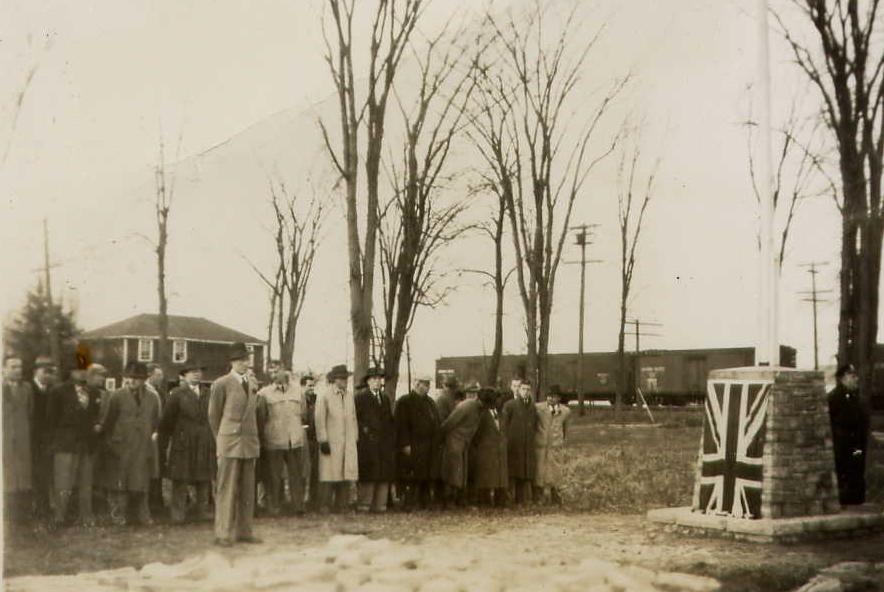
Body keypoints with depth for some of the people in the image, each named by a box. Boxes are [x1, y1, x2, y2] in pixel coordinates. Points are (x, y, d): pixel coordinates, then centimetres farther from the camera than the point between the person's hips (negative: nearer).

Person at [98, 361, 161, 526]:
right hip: (121, 446, -2)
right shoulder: (117, 396, 0)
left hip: (143, 447, 2)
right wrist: (110, 442, 0)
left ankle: (144, 515, 12)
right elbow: (108, 420, 2)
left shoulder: (152, 398, 9)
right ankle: (119, 514, 10)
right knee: (120, 483, 2)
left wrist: (154, 435, 5)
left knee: (141, 482, 6)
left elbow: (155, 422, 16)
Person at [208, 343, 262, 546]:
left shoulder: (250, 384, 15)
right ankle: (223, 534, 1)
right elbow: (214, 415, 1)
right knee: (227, 490, -4)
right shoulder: (221, 384, -4)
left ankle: (244, 531, 14)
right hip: (230, 444, -6)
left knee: (247, 490, 7)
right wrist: (220, 441, 4)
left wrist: (255, 440, 14)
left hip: (249, 444, 6)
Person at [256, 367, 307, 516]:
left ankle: (298, 506, 10)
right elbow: (260, 418, 4)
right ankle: (273, 508, 10)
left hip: (295, 441, 3)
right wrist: (262, 439, 3)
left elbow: (303, 413, 20)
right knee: (274, 476, 1)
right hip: (274, 441, -3)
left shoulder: (296, 391, 14)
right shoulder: (264, 394, 3)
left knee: (296, 474, 4)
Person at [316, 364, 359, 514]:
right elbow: (320, 421, -4)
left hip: (348, 444, 5)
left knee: (346, 475, 3)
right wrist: (323, 441, -9)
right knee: (329, 476, -6)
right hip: (331, 444, -5)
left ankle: (341, 507, 10)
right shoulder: (324, 397, 0)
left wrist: (355, 438, 11)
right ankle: (324, 506, 0)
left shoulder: (350, 396, 16)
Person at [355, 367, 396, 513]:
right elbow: (356, 418, -6)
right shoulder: (360, 396, 0)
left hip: (385, 443, 6)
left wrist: (392, 438, 12)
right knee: (368, 475, -6)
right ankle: (364, 505, 0)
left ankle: (380, 505, 8)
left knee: (384, 474, 3)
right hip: (368, 442, -6)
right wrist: (364, 430, -13)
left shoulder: (385, 398, 19)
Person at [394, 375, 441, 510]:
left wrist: (436, 443, 13)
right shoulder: (405, 402, -4)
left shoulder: (431, 402, 18)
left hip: (430, 448, 7)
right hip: (413, 449, -7)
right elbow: (401, 425, -10)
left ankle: (424, 504, 16)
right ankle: (410, 505, -2)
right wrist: (405, 445, -17)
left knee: (428, 478, 8)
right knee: (413, 479, -7)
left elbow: (437, 423, 21)